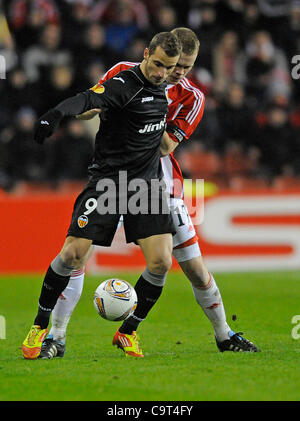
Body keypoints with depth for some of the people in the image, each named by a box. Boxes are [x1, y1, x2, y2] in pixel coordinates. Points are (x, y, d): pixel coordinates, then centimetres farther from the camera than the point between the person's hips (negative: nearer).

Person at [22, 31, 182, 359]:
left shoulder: (163, 87, 9)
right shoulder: (124, 84, -15)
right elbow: (88, 100, -35)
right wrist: (57, 113, -52)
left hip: (147, 182, 6)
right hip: (107, 180, -5)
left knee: (161, 261, -10)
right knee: (73, 254, -12)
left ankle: (128, 331, 9)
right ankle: (40, 325, 9)